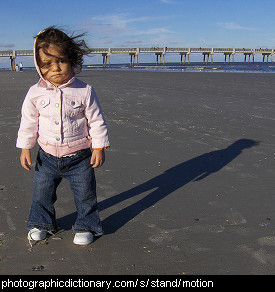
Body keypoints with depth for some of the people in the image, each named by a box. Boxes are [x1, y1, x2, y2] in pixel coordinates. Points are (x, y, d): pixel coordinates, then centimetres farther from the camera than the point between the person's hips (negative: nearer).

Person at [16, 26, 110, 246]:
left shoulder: (85, 91, -12)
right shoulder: (35, 93, -6)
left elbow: (96, 121, -6)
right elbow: (28, 122, 4)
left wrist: (99, 148, -8)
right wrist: (25, 148, 3)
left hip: (79, 156, -2)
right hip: (47, 156, 3)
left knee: (85, 194, 7)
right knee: (42, 192, 15)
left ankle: (86, 226, 28)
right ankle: (42, 223, 39)